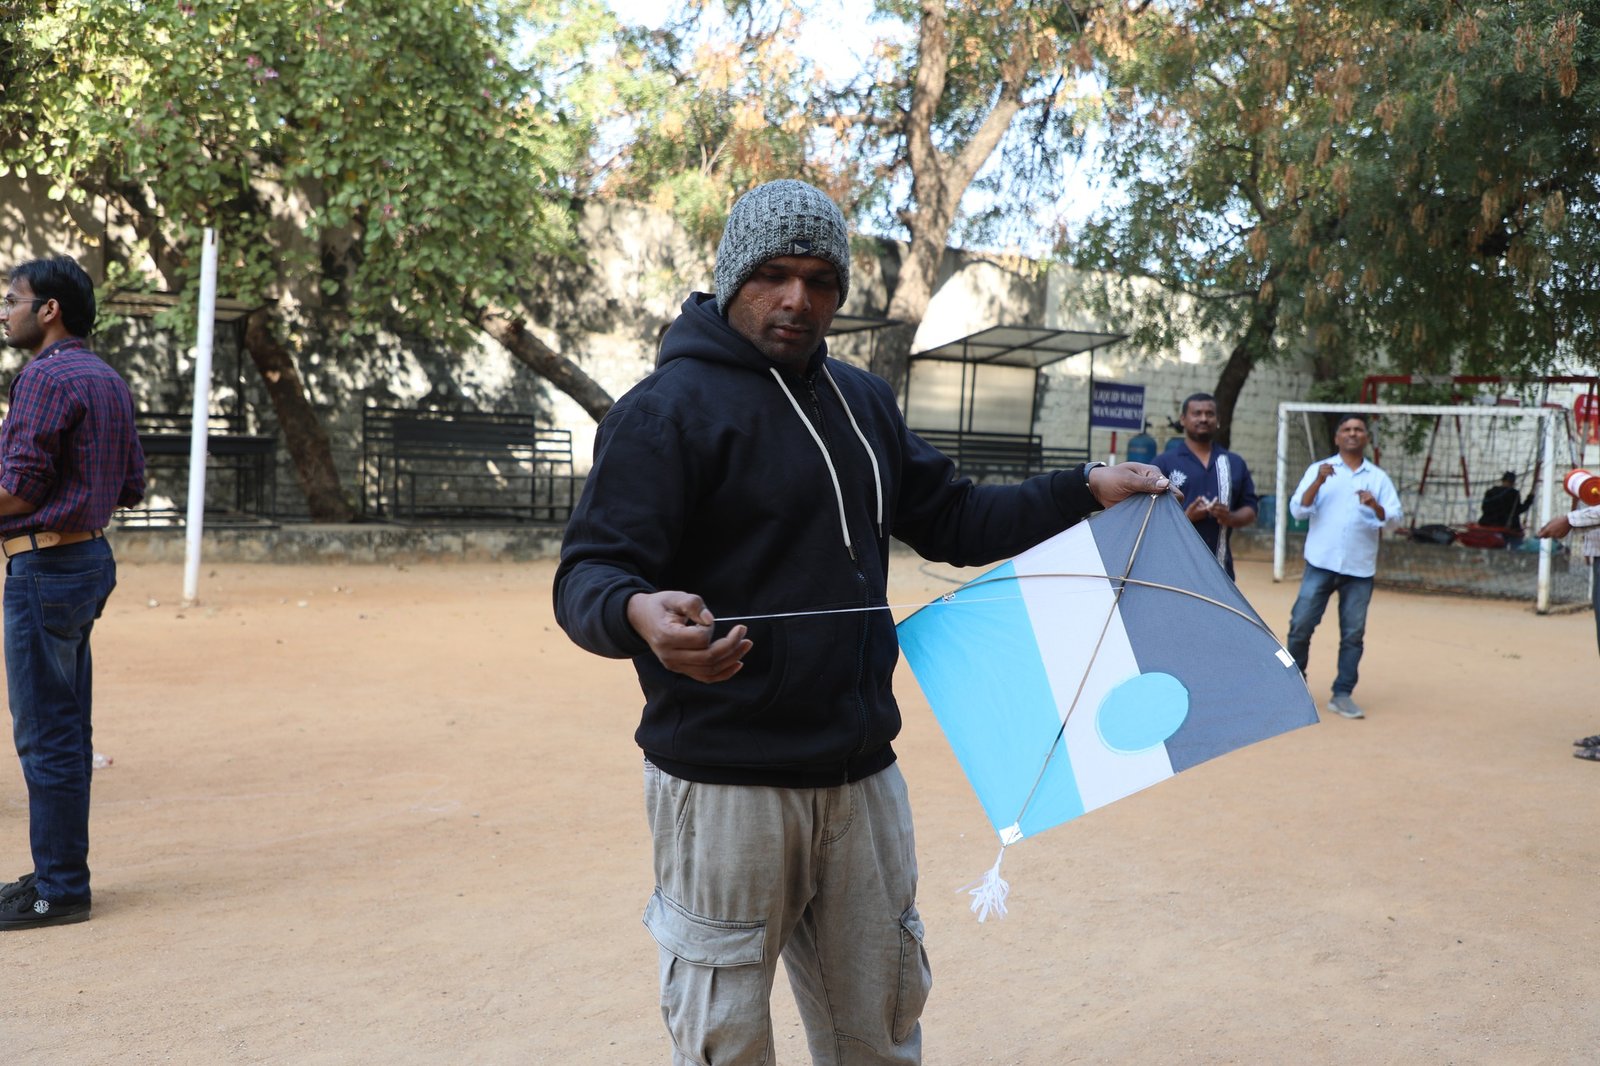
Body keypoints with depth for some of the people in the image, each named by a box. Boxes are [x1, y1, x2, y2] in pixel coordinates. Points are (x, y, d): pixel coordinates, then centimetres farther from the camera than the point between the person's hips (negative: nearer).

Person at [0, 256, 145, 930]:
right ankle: (61, 870, 23)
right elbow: (131, 487, 15)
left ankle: (58, 888, 3)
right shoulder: (107, 380, 13)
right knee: (66, 728, 14)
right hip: (89, 554, 10)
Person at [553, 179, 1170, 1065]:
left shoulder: (864, 403, 14)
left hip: (861, 775, 7)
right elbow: (588, 572, -16)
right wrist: (637, 612, -39)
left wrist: (1085, 492, 9)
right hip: (727, 784, -6)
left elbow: (951, 520, 19)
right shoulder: (670, 404, -9)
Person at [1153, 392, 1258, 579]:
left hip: (1219, 570, 3)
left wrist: (1229, 518, -10)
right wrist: (1184, 517, -18)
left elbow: (1250, 509, 13)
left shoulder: (1235, 464, 13)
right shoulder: (1164, 463, 2)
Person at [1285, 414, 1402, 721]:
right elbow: (1298, 510, -4)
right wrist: (1318, 482, -18)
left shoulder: (1379, 477, 9)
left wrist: (1375, 506, -19)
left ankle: (1342, 695, 9)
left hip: (1360, 569, 1)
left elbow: (1394, 519, 1)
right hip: (1320, 563, -1)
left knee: (1353, 633, 2)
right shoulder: (1318, 470, 6)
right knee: (1300, 626, -3)